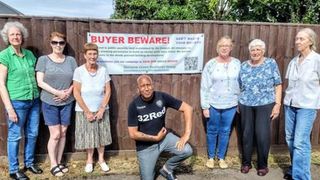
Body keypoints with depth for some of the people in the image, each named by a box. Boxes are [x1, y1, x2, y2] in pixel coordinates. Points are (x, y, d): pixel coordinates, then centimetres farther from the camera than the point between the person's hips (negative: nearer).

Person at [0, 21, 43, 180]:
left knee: (32, 134, 14)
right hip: (17, 102, -5)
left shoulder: (29, 54, 8)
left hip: (34, 101, 5)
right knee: (15, 136, 6)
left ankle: (29, 163, 32)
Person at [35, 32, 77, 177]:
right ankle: (53, 165, 15)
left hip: (67, 102, 3)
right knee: (55, 134, -2)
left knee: (63, 133, 9)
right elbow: (40, 82, -8)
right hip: (49, 103, -3)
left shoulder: (71, 60, 5)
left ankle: (59, 162, 24)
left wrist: (68, 92, -12)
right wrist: (57, 92, -16)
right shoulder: (43, 59, -2)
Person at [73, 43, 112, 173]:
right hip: (84, 111, -2)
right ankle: (89, 159, 30)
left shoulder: (103, 70, -3)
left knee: (101, 135, 10)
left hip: (101, 110, 2)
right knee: (88, 136, 8)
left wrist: (102, 109, -8)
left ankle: (101, 159, 30)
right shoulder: (79, 71, -10)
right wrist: (87, 111, -11)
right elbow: (76, 93, -10)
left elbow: (108, 91, -1)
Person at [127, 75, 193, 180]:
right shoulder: (134, 106, -18)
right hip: (145, 146, -2)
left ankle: (167, 169, 10)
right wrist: (156, 138, -16)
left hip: (164, 136, 2)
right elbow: (133, 134, -17)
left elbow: (187, 108, -13)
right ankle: (148, 167, 36)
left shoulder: (162, 97, -15)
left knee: (187, 151, -19)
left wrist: (186, 134, -20)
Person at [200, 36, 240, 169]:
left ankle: (221, 157, 28)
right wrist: (205, 106, -8)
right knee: (212, 131, 10)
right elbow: (204, 87, -7)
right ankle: (211, 157, 28)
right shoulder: (210, 64, -7)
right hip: (213, 104, -2)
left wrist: (240, 102, 4)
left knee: (225, 131, 12)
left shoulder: (237, 63, 0)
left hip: (231, 104, 2)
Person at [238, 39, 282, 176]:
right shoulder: (243, 66, 7)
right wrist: (237, 103, 9)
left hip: (265, 105, -3)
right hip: (245, 105, 3)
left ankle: (262, 165, 14)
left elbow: (278, 85, -1)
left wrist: (277, 104, -7)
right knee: (246, 134, 8)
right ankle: (246, 162, 24)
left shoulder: (271, 63, 0)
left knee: (263, 135, -4)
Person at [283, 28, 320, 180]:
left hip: (307, 106, -6)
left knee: (300, 143, -7)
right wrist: (288, 97, 12)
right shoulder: (293, 61, 8)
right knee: (290, 139, 12)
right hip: (290, 105, 6)